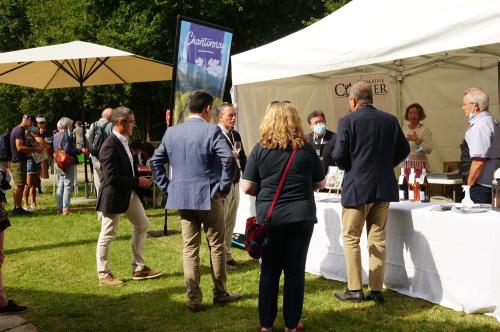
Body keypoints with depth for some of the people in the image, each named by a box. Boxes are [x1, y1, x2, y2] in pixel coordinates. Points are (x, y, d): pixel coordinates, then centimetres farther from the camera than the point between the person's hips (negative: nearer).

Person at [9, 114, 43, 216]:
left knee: (18, 186, 12)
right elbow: (19, 147, -23)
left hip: (16, 161, 10)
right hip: (19, 162, -10)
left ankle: (17, 208, 16)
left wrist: (33, 149, 14)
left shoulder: (16, 129, 18)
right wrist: (34, 149, -17)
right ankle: (17, 209, -5)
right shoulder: (20, 131, -15)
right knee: (19, 186, -7)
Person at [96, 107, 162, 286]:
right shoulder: (110, 146, -23)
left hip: (129, 193, 10)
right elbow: (111, 177, -27)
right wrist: (137, 181, -20)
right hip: (113, 196, -10)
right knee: (107, 235, 3)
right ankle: (103, 275, 18)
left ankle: (139, 268, 27)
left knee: (142, 225, 17)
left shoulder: (123, 141, 7)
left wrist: (140, 180, 3)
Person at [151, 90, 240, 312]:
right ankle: (220, 294, 21)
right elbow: (228, 159, -23)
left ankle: (194, 299, 10)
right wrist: (224, 186, -11)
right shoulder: (211, 131, -11)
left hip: (182, 197, 4)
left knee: (189, 249, 8)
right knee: (216, 246, 11)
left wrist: (166, 187, 12)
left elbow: (155, 161, 10)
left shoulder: (172, 132, 6)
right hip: (209, 197, -4)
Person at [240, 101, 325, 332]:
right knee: (295, 270, 9)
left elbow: (247, 187, -6)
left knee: (269, 270, 11)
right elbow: (320, 183, 8)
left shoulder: (260, 149, -5)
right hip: (301, 217, 0)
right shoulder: (306, 149, -2)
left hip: (269, 218, 0)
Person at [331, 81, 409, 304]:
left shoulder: (347, 122, -11)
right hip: (384, 187, 5)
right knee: (378, 239, 11)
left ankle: (355, 290, 8)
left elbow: (339, 156, -13)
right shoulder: (390, 120, 3)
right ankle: (376, 291, 14)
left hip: (357, 187, -4)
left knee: (351, 238, 7)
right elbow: (403, 150, 8)